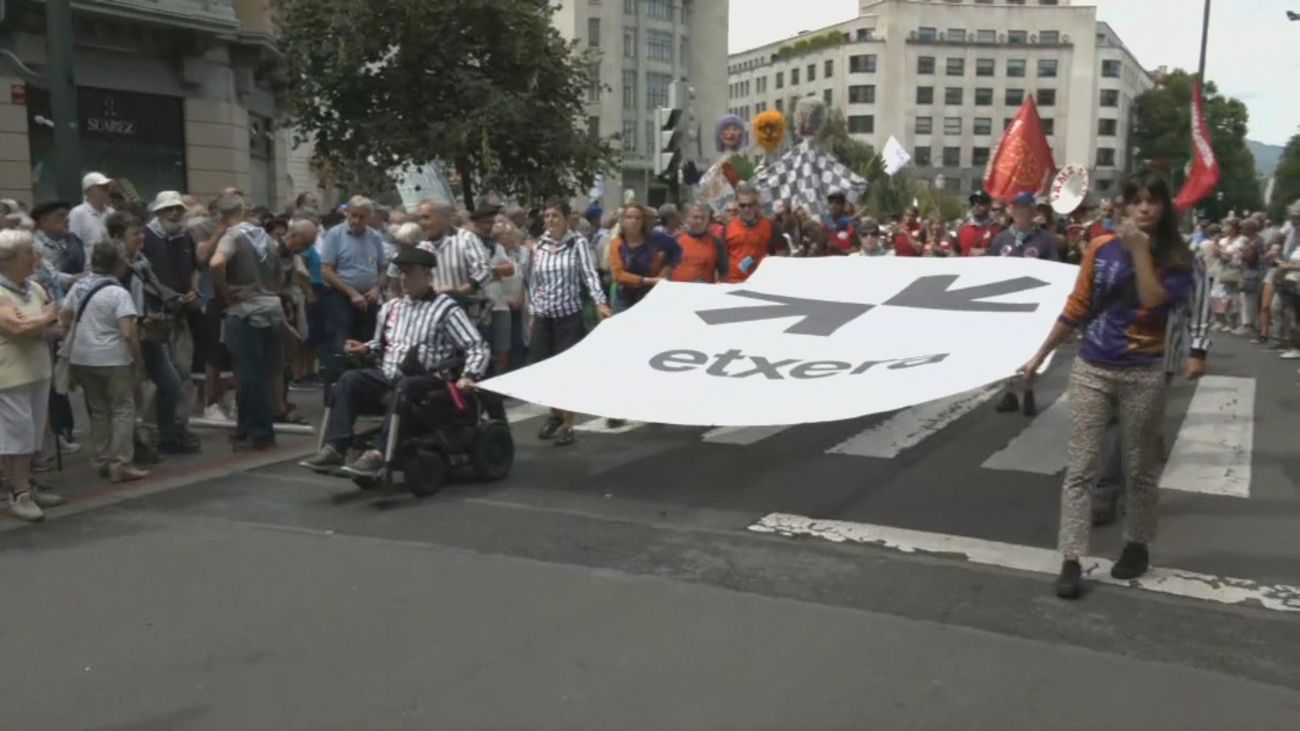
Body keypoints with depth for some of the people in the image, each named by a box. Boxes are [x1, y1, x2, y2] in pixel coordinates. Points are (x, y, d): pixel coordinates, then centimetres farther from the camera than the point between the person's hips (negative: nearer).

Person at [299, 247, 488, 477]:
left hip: (425, 382, -5)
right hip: (386, 377, 6)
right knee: (349, 379, -20)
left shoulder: (446, 308, 0)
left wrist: (468, 377, -21)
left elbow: (477, 347, -5)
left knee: (404, 387, -38)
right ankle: (335, 449, -30)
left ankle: (378, 454, -44)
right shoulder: (391, 307, 19)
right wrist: (365, 349, 11)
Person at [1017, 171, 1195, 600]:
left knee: (1140, 468, 13)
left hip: (1143, 375, -1)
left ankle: (1137, 545, 33)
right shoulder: (1102, 248, 1)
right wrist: (1040, 356, 8)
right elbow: (1076, 309, 7)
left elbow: (1155, 303, -21)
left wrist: (1140, 251, -19)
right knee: (1081, 468, -2)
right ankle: (1071, 560, 0)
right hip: (1091, 370, 1)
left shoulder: (1176, 258, -3)